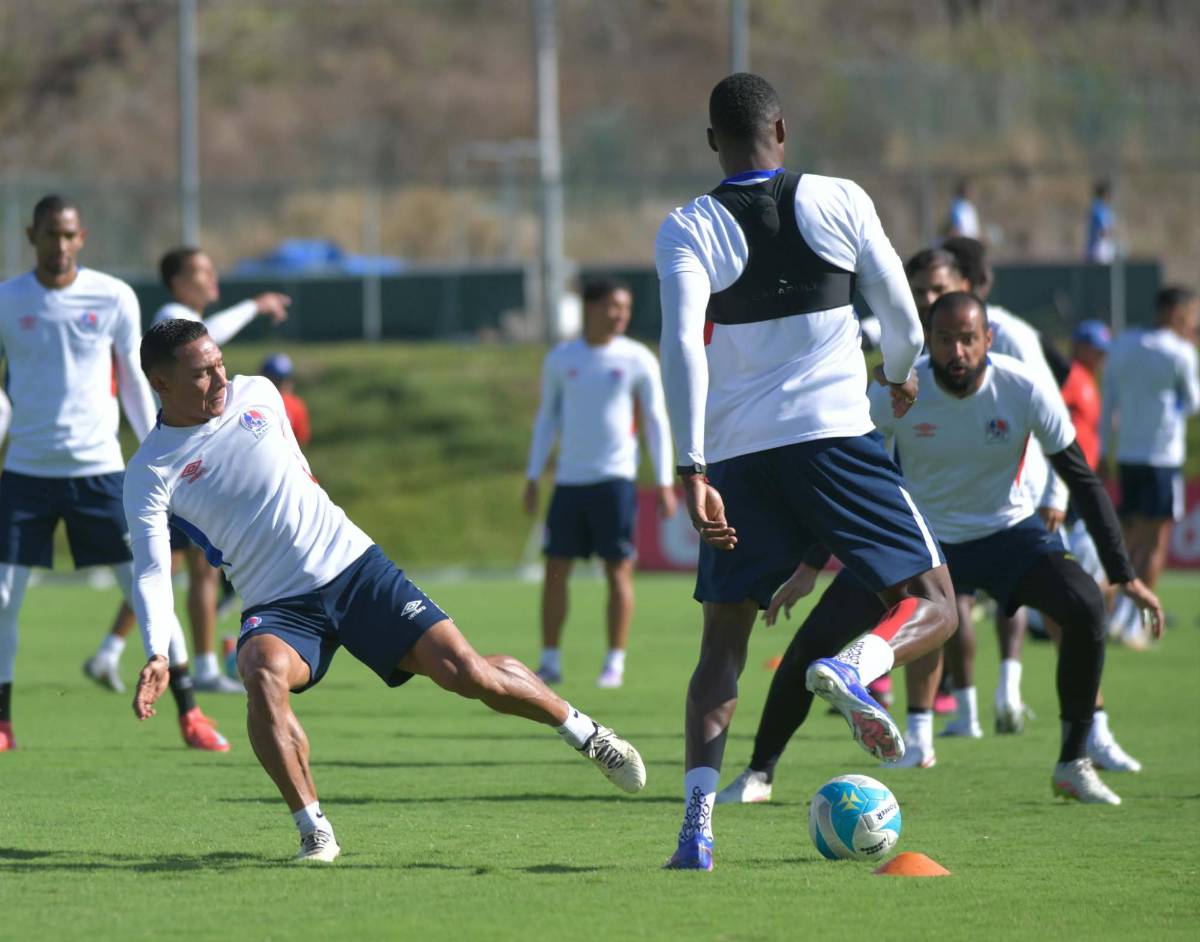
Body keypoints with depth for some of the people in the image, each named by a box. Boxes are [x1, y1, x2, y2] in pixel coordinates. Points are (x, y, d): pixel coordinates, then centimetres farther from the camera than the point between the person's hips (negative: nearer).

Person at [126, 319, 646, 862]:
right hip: (277, 606, -2)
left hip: (354, 566, 2)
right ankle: (314, 831, -24)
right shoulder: (150, 475, -8)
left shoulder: (257, 395, 4)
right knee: (264, 672, -35)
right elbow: (150, 571, -16)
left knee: (463, 670, -9)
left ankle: (586, 733, 15)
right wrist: (156, 655, -30)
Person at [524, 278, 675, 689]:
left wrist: (664, 482, -4)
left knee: (618, 569, -4)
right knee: (555, 568, 1)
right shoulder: (560, 359, 8)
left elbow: (657, 422, 3)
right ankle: (550, 662, 8)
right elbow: (547, 418, 16)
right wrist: (533, 476, 10)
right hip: (569, 480, 3)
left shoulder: (636, 359, 1)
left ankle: (615, 663, 2)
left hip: (616, 478, -3)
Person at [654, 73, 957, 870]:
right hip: (835, 436, -2)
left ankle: (697, 821, -5)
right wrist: (899, 375, 30)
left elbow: (683, 346, -13)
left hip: (737, 456, 2)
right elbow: (905, 324, 7)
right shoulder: (839, 202, 2)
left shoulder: (689, 230, 1)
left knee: (723, 648, 12)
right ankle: (853, 667, -26)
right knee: (933, 606, 8)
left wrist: (693, 469, -17)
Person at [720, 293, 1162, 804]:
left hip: (1004, 531, 0)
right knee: (816, 637, -15)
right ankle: (758, 773, 1)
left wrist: (1124, 575, -14)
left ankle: (1074, 765, -9)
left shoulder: (1024, 391, -21)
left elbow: (1083, 481, -12)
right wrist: (809, 566, -9)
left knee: (1084, 606, -25)